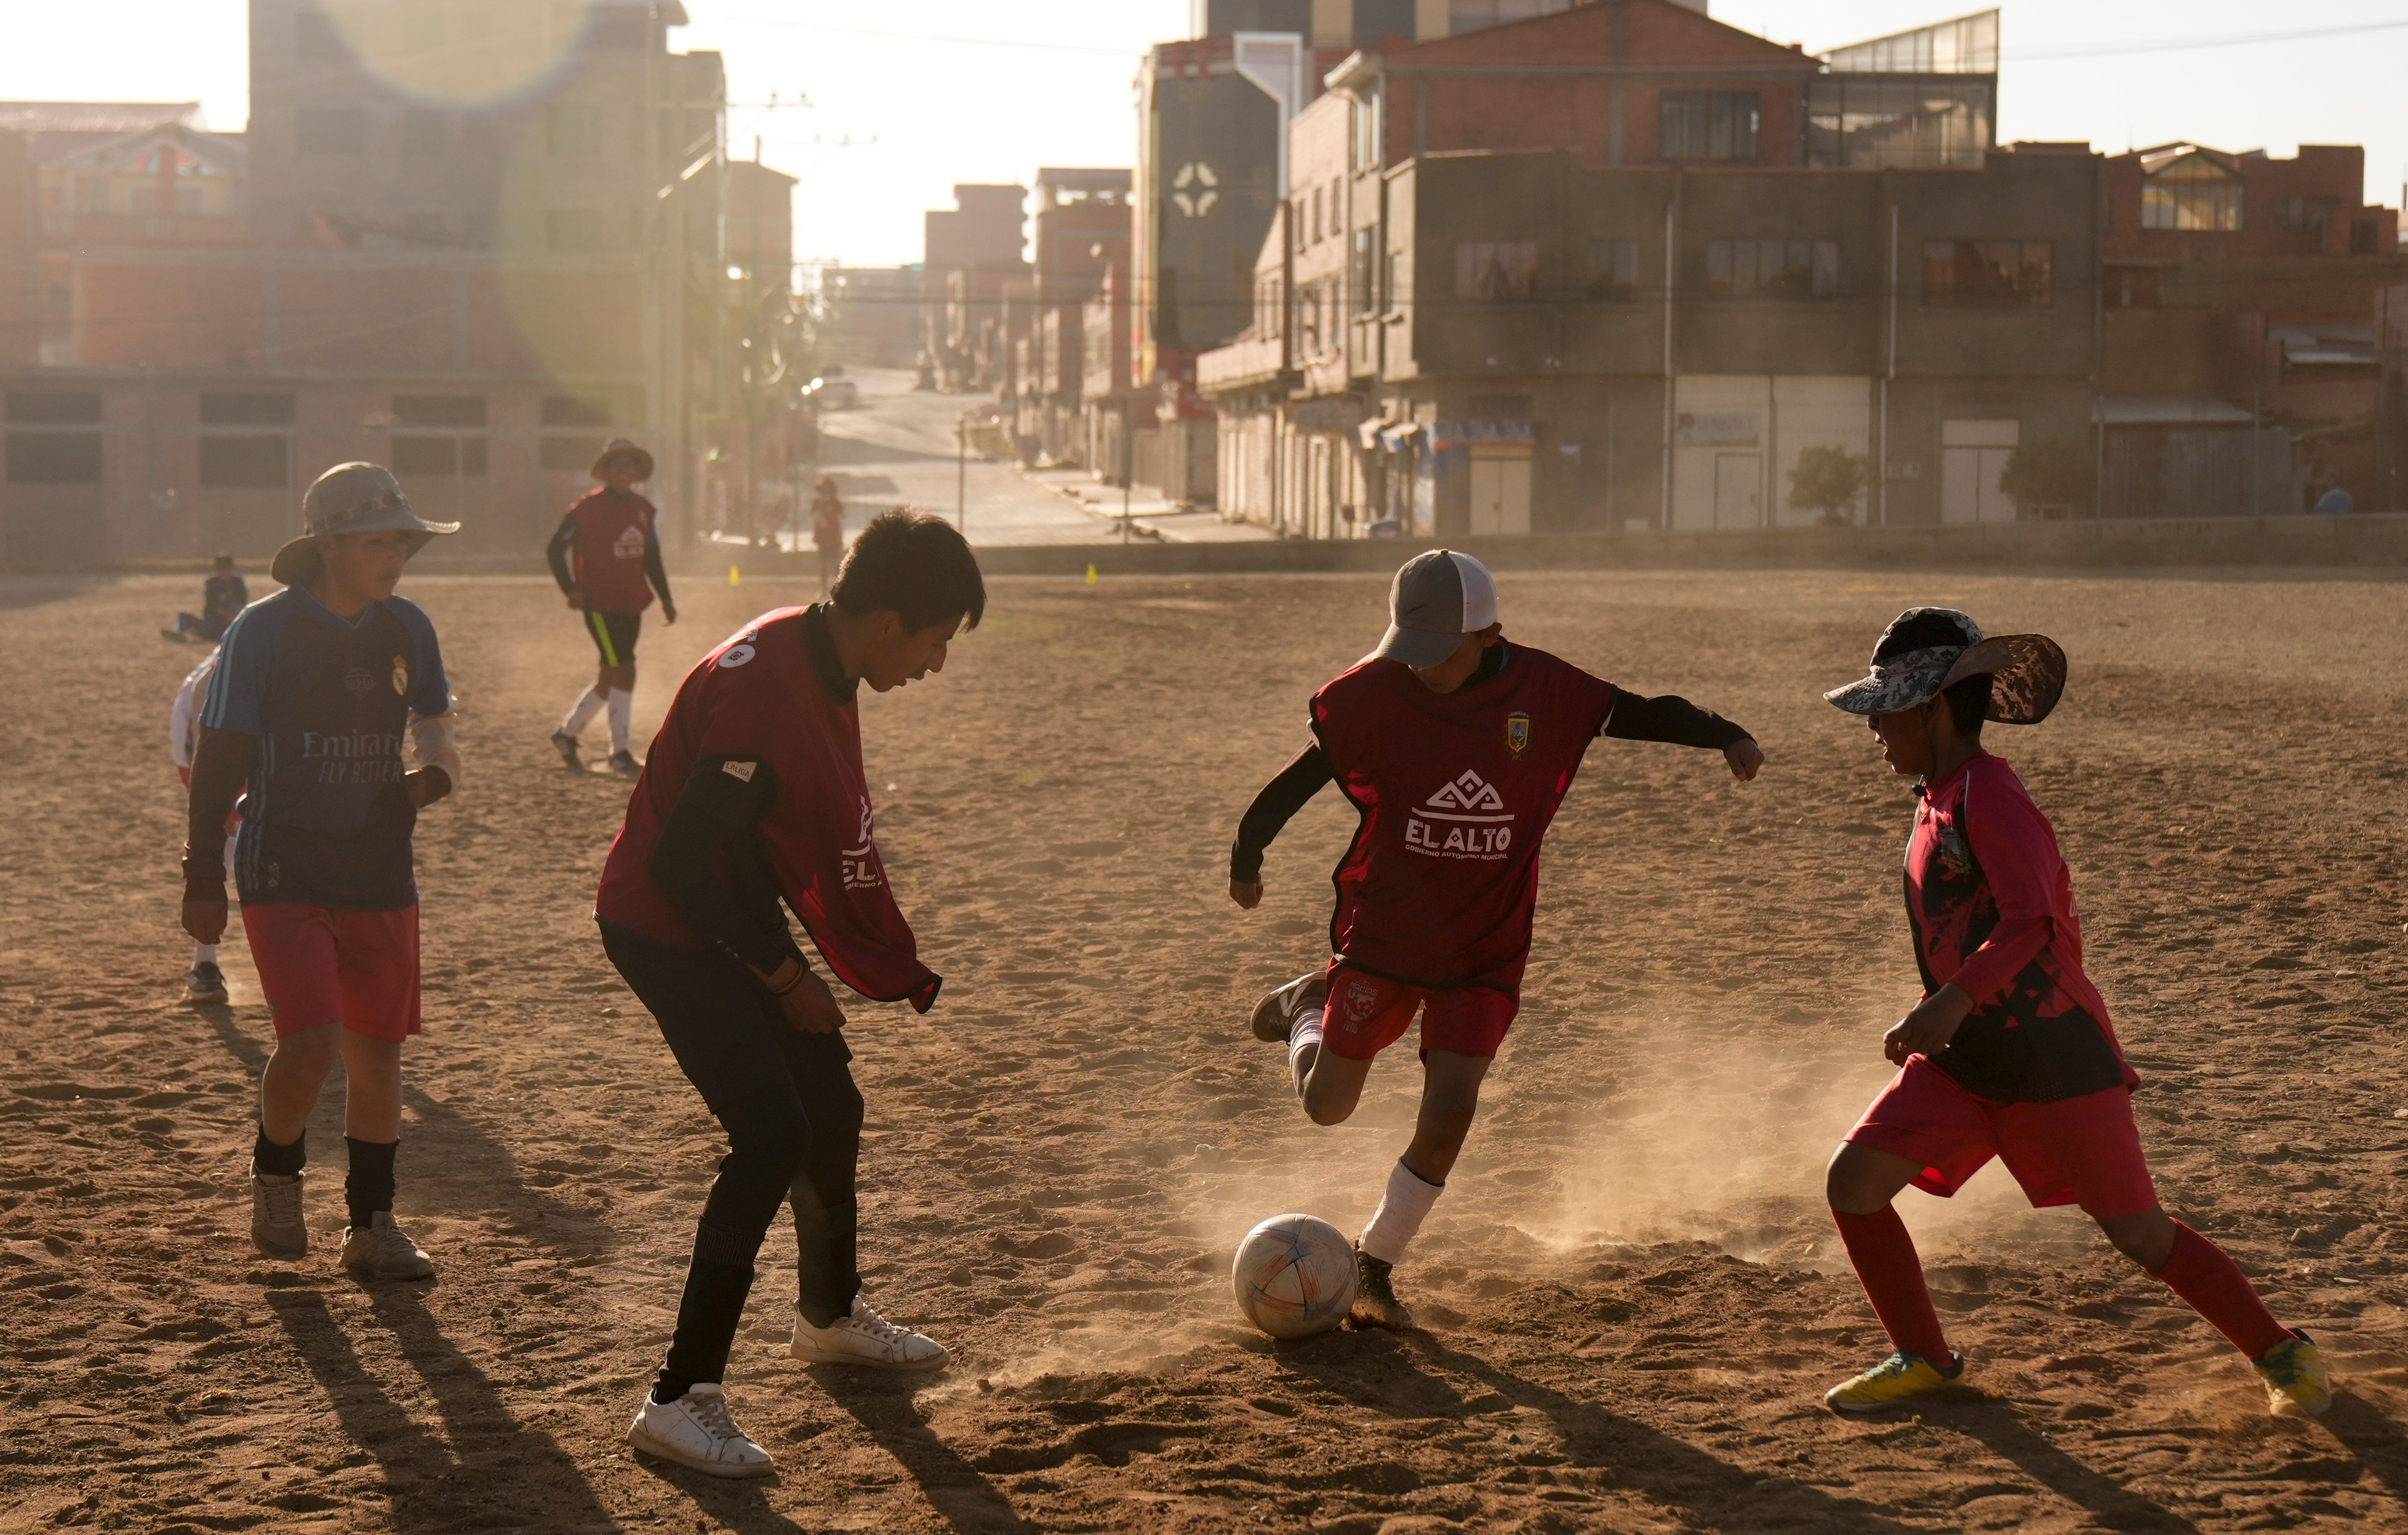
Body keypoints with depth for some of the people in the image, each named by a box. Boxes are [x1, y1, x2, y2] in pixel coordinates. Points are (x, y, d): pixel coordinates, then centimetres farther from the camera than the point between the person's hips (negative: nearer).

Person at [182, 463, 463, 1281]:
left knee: (376, 1047, 9)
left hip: (381, 872, 5)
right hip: (285, 872, -5)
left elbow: (433, 726, 16)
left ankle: (371, 1222, 22)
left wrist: (434, 772, -8)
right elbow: (218, 758, -5)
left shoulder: (406, 629, 4)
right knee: (311, 1043, -16)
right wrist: (203, 880, -5)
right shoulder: (265, 631, -9)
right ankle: (276, 1172, 14)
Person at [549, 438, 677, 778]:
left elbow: (652, 558, 19)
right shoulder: (588, 508, -8)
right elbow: (555, 549, -4)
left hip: (632, 605, 7)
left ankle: (568, 733, 29)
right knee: (623, 670, -14)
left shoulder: (645, 511, 11)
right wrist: (571, 590, -12)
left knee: (610, 678, 12)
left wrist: (665, 598, 12)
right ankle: (621, 751, -8)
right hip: (599, 604, -7)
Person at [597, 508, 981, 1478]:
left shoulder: (828, 677, 3)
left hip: (729, 924, 10)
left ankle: (829, 1315, 44)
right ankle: (681, 1399, -14)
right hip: (665, 928, -10)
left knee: (830, 1108, 19)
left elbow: (839, 852, 15)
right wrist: (784, 975, -18)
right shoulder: (765, 688, -28)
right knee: (773, 1132, -17)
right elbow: (684, 860, -27)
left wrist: (899, 975, 18)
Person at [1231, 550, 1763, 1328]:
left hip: (1486, 950, 0)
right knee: (1327, 1105, 7)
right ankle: (1309, 1006, 41)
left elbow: (1641, 713, -2)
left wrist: (1726, 735, -17)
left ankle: (1375, 1265, 10)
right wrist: (1247, 854, -7)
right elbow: (1304, 775, -3)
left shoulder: (1545, 693, -10)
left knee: (1449, 1111, -11)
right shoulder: (1372, 694, -13)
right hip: (1382, 934, 0)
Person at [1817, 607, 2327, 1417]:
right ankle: (1924, 1359, 13)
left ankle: (2280, 1352, 20)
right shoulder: (1940, 799, 10)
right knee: (1854, 1182, -4)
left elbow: (2031, 922, -31)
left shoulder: (1989, 795, -18)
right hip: (1961, 1061, 8)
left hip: (2052, 1059, -8)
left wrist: (1952, 1003, -44)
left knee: (2141, 1235, 0)